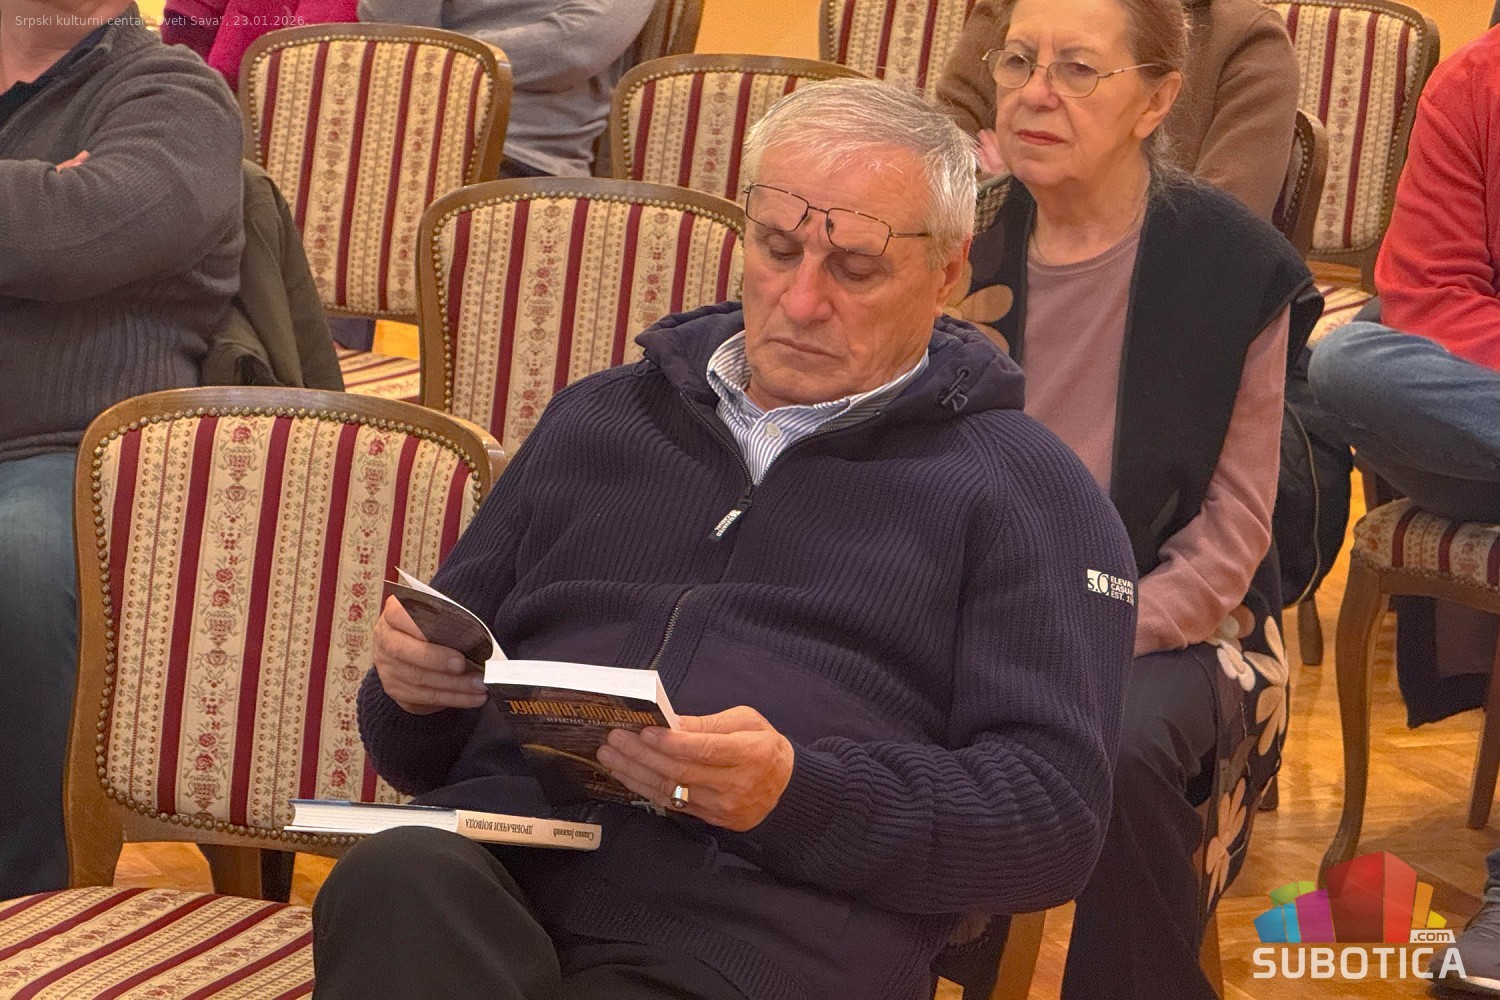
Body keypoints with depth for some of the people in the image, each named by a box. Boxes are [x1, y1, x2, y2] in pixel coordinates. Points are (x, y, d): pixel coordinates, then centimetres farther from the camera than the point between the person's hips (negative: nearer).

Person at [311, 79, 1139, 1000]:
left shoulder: (1022, 489, 13)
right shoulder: (599, 419, 27)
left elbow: (1057, 813, 1)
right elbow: (423, 749, 30)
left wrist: (796, 794, -15)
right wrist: (411, 685, 4)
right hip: (490, 863, 4)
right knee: (394, 882, -34)